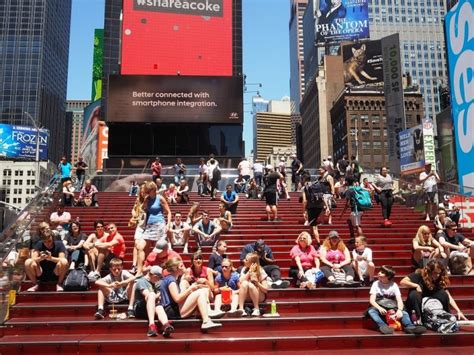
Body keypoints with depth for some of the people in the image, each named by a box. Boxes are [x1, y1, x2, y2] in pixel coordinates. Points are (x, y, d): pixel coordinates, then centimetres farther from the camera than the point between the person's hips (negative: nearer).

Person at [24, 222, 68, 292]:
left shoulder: (59, 244, -7)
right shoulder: (39, 244, -2)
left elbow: (62, 259, -19)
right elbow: (33, 259, -12)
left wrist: (51, 258, -38)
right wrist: (40, 258, -35)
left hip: (55, 274, -2)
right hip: (41, 274, 2)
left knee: (64, 262, -32)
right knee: (28, 262, -22)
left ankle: (59, 284, -8)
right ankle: (35, 285, -1)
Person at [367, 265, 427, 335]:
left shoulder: (394, 285, 1)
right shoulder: (376, 284, 1)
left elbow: (399, 300, -10)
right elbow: (372, 300, -9)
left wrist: (399, 310, -31)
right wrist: (379, 308, -29)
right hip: (380, 309, -1)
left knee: (404, 313, -26)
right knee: (371, 311, -32)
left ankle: (409, 326, -51)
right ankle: (383, 326, -52)